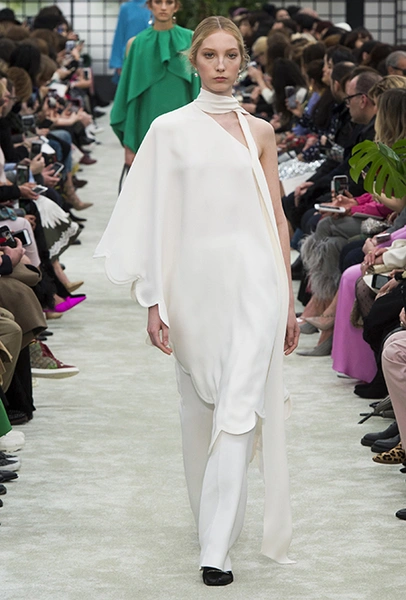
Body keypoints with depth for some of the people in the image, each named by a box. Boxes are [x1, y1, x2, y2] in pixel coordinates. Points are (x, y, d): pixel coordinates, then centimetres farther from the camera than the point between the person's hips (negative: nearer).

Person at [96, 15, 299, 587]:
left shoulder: (259, 131, 9)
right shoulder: (170, 129, 4)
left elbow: (277, 218, 11)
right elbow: (157, 218, 1)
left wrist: (288, 299, 9)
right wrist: (155, 301, -4)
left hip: (254, 281, 0)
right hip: (195, 279, 1)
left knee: (238, 412, -11)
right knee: (199, 408, 12)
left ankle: (217, 550, -14)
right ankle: (210, 515, 34)